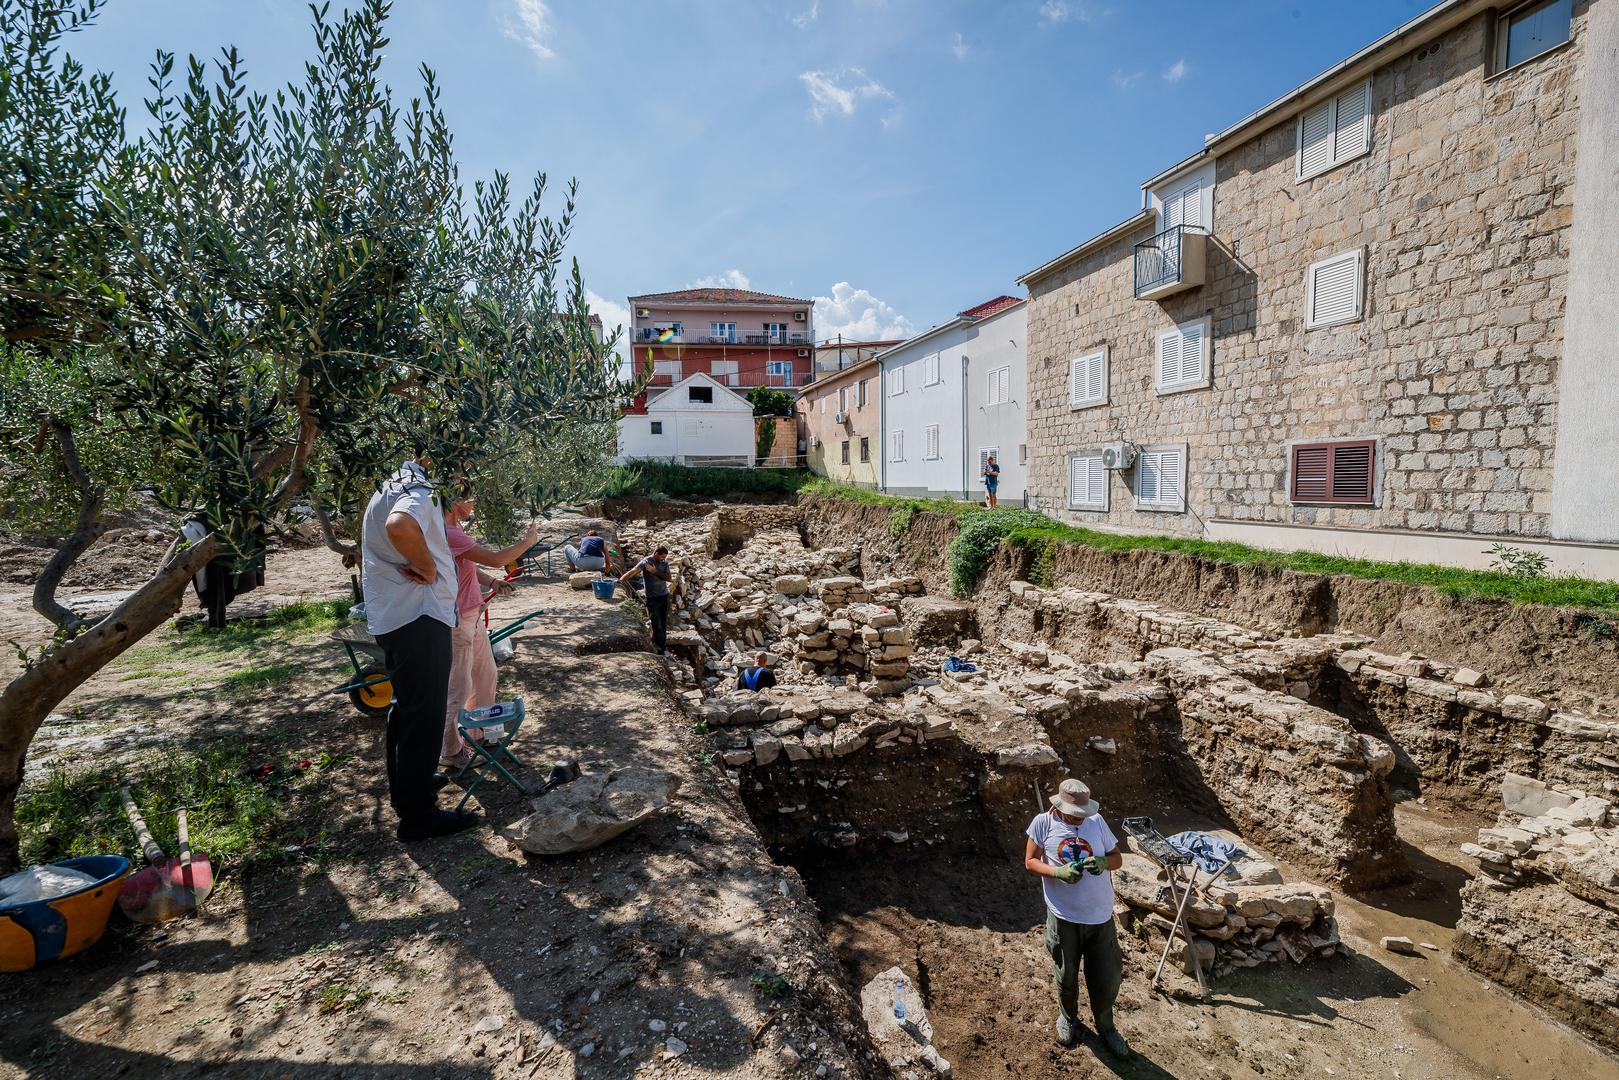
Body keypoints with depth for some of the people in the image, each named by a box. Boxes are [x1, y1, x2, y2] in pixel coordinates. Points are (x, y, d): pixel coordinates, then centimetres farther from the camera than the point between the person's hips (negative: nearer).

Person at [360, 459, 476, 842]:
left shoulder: (387, 493, 19)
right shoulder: (419, 495, -16)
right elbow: (399, 526, -38)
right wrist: (429, 569, -24)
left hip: (391, 619, 11)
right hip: (419, 620, -11)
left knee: (406, 707, 22)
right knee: (424, 714, -3)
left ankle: (406, 785, 38)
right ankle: (418, 814, 5)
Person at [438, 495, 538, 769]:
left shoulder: (454, 529, 8)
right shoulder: (447, 532, -24)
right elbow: (495, 559, -24)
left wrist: (491, 582, 4)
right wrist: (528, 541, -11)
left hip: (472, 617, 10)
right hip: (458, 621, -10)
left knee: (486, 674, 21)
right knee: (459, 688, 3)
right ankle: (450, 752, 19)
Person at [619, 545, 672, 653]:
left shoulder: (664, 563, 5)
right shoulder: (646, 562, -12)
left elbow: (668, 578, -5)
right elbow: (633, 571, -26)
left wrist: (655, 571, -17)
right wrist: (621, 579, -42)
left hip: (664, 596, 5)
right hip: (652, 597, -5)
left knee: (663, 622, 9)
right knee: (656, 623, -6)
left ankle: (657, 641, 24)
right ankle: (662, 646, 2)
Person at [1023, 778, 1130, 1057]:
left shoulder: (1097, 822, -3)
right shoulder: (1043, 823, -11)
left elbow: (1118, 858, 4)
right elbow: (1030, 862, -7)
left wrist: (1103, 862, -19)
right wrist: (1058, 872, -24)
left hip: (1101, 917, 2)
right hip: (1064, 918, -2)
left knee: (1109, 977, 14)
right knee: (1067, 976, 17)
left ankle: (1105, 1026, 42)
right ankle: (1068, 1018, 47)